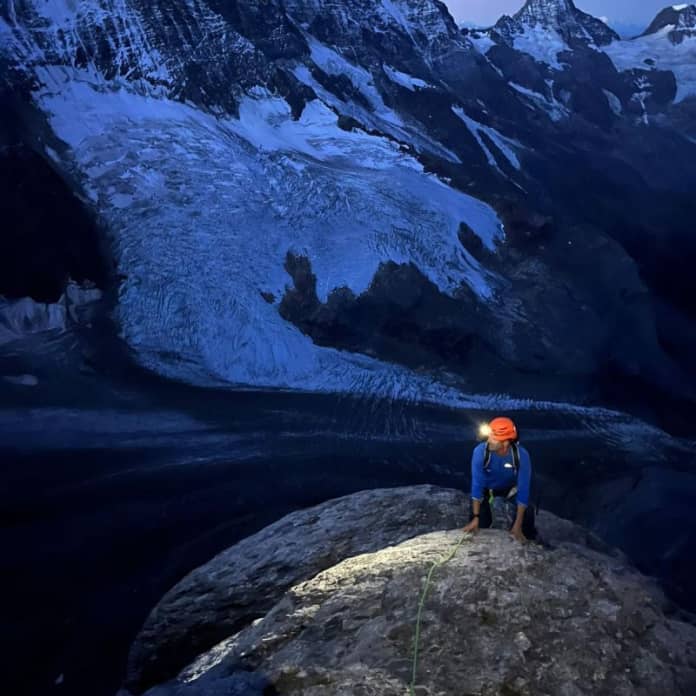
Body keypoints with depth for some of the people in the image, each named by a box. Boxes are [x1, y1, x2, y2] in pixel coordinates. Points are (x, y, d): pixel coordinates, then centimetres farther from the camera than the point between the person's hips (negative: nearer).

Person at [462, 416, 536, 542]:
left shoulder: (521, 455, -36)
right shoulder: (480, 451, -36)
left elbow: (523, 489, -31)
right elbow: (477, 484, -28)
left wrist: (517, 525, -33)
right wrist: (475, 517, -29)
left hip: (511, 489, 0)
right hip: (487, 488, 0)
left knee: (527, 515, -21)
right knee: (480, 522, -15)